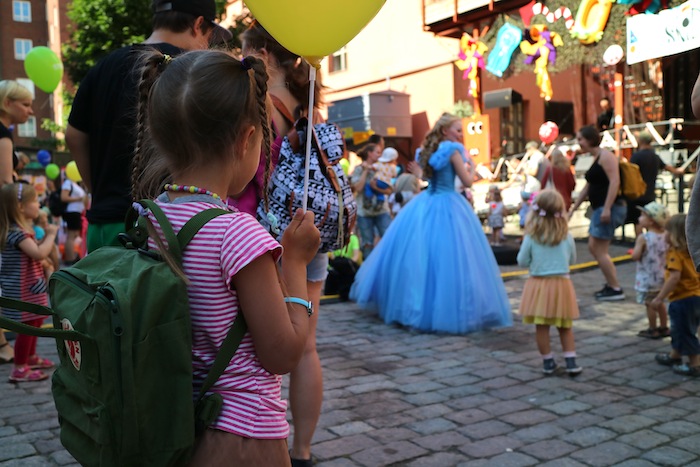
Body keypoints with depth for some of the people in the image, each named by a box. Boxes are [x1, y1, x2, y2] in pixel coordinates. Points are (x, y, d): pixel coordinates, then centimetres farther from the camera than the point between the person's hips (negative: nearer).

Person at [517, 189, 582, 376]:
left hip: (538, 284, -1)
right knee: (565, 326, 14)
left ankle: (548, 361, 13)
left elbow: (522, 261, -2)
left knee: (541, 326, 7)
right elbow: (572, 259, 9)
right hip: (562, 284, 2)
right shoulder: (566, 236, -5)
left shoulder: (531, 236, -10)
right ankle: (571, 361, 13)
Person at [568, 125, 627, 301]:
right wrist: (573, 208, 24)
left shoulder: (605, 156, -10)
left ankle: (615, 289, -1)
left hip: (610, 207, -10)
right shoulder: (595, 159, 20)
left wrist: (607, 208, -27)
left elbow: (615, 181, -20)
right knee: (593, 248, 11)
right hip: (600, 208, 10)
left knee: (599, 250, -7)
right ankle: (611, 284, 17)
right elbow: (587, 187, 25)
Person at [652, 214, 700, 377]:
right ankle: (674, 356, 39)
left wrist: (660, 298, -24)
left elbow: (674, 277, -29)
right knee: (679, 329, 24)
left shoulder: (675, 253, -19)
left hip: (683, 299, -9)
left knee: (685, 332, 2)